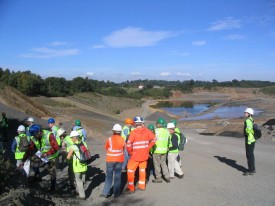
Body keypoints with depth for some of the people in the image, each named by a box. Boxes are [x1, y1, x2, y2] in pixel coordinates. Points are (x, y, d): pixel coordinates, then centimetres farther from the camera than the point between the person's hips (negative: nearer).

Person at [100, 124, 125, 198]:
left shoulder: (110, 139, -13)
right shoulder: (122, 139, -6)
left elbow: (106, 147, 2)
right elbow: (123, 148, 5)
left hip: (110, 159, -2)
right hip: (120, 159, 2)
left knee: (109, 176, 7)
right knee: (117, 176, 9)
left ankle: (106, 192, 8)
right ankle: (116, 193, 13)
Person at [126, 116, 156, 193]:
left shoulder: (133, 132, -16)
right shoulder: (146, 131, -3)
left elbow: (128, 144, -21)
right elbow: (154, 139, 0)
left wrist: (130, 153, -5)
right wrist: (148, 147, 5)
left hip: (135, 155, -4)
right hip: (144, 155, 5)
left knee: (130, 171, 8)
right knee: (142, 169, 21)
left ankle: (131, 188, 10)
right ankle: (142, 186, 31)